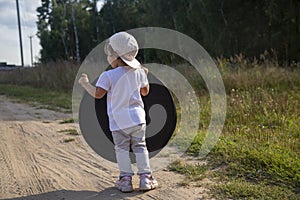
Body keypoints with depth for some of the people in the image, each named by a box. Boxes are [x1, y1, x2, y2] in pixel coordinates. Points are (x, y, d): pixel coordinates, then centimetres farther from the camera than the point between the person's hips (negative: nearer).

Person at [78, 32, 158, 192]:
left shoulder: (108, 76, -13)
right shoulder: (138, 72, 1)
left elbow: (97, 94, -18)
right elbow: (145, 91, 14)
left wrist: (85, 83, -3)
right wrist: (145, 76, 29)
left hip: (118, 122, -3)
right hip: (137, 118, 3)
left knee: (121, 149, 10)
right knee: (140, 147, 12)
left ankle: (126, 178, 11)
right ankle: (145, 177, 13)